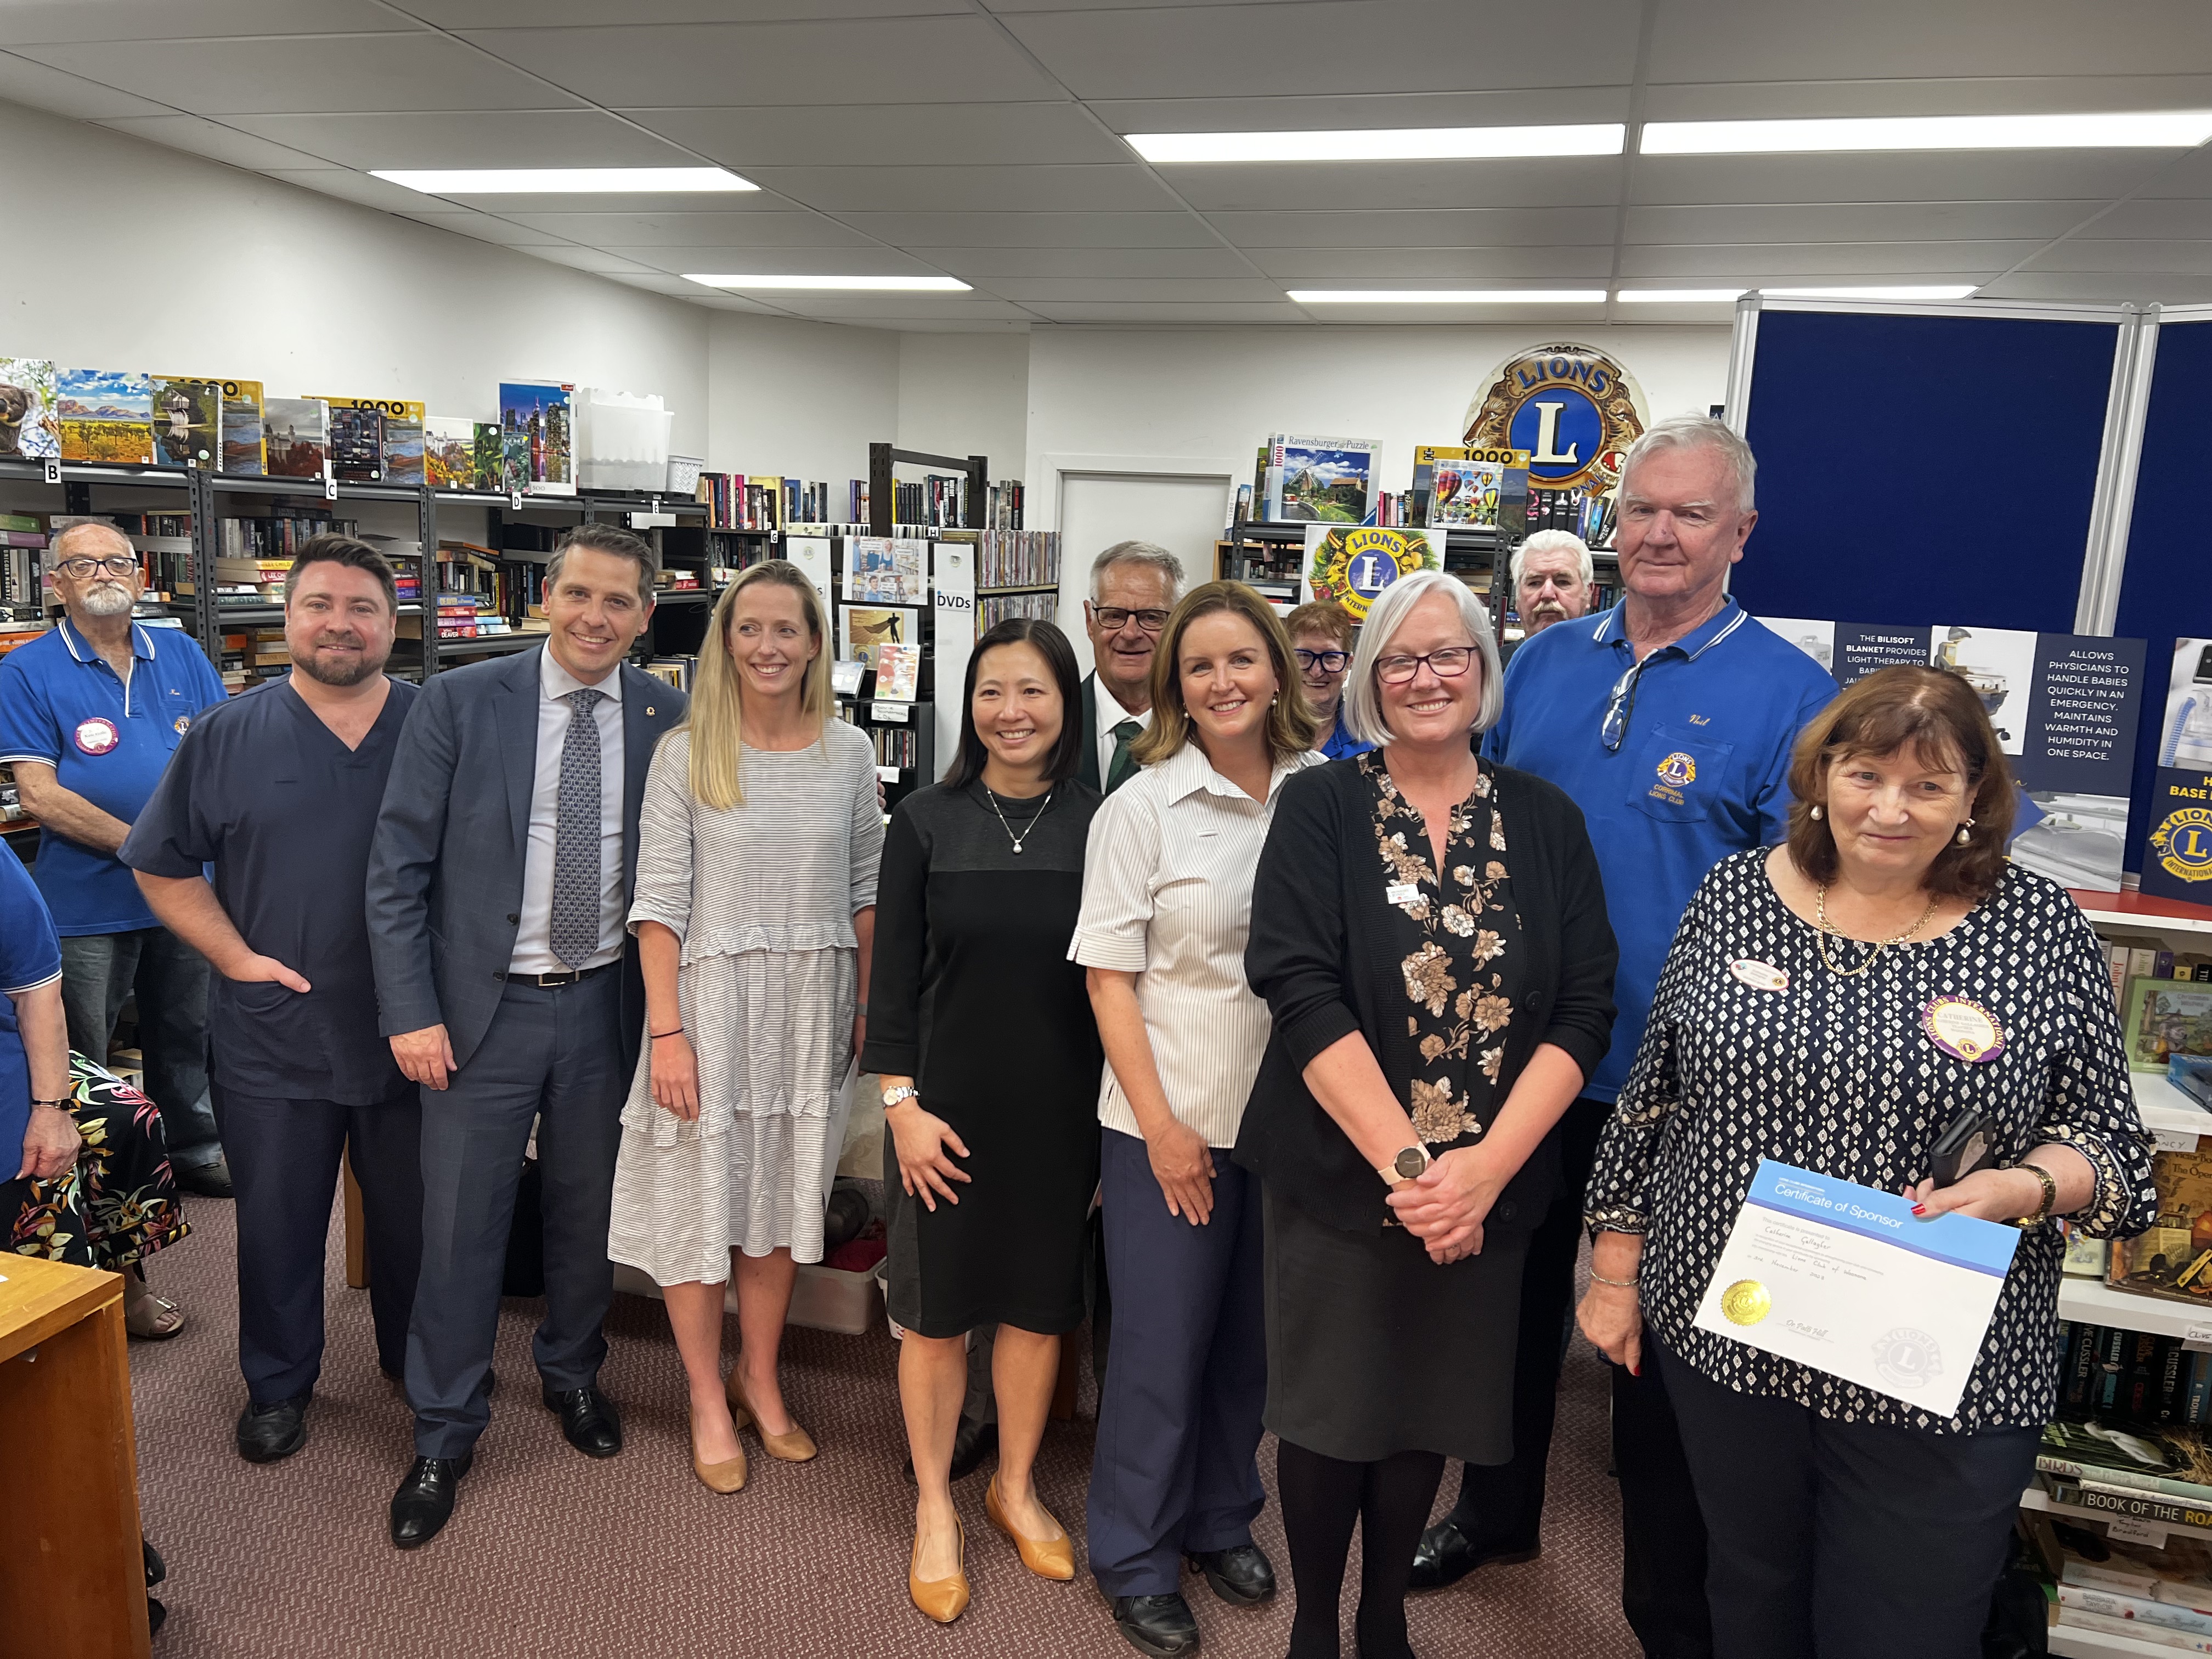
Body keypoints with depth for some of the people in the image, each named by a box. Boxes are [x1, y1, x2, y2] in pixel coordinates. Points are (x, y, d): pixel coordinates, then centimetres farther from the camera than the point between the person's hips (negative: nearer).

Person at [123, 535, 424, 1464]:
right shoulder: (228, 737, 0)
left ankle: (418, 1363, 36)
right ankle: (277, 1383, 33)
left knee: (414, 1213, 15)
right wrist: (238, 958, -6)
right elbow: (163, 866, 4)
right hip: (274, 1032, 0)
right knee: (278, 1220, 13)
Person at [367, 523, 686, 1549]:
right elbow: (399, 866, -6)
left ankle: (571, 1375, 42)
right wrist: (411, 1010, -10)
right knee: (460, 1224, 6)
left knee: (588, 1210, 17)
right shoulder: (458, 703, -7)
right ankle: (444, 1435, 26)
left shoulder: (667, 720, -2)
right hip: (483, 1005, -2)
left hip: (607, 1005, 2)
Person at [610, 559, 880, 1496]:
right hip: (712, 995, -2)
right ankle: (709, 1401, 26)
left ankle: (759, 1381, 33)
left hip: (813, 1003, 3)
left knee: (784, 1200, 13)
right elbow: (659, 902, -8)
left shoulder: (850, 752, 2)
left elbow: (865, 889, 8)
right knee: (701, 1197, 6)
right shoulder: (686, 754, -6)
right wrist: (667, 1031, -13)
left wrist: (868, 1008, 5)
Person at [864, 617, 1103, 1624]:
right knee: (935, 1312, 10)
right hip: (948, 1113, -1)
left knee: (1039, 1304, 15)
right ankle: (934, 1507, 31)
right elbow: (893, 976, -3)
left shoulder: (1097, 825, -3)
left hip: (1061, 1116, 1)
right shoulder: (926, 823, -5)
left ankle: (1016, 1488, 37)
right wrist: (901, 1104, -7)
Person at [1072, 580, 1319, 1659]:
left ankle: (1223, 1520, 41)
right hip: (1169, 1123, -3)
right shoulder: (1141, 806, -8)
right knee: (1161, 1347, 7)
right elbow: (1110, 977, -7)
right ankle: (1136, 1559, 29)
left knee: (1252, 1336, 17)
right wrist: (1161, 1125, -10)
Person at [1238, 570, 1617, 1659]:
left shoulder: (1546, 822, 2)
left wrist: (1483, 1169, -15)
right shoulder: (1320, 810, -5)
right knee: (1330, 1413, 11)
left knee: (1430, 1413, 16)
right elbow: (1302, 991, -15)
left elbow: (1583, 1011, -4)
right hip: (1337, 1178, -2)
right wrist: (1406, 1161, -20)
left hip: (1491, 1190, 2)